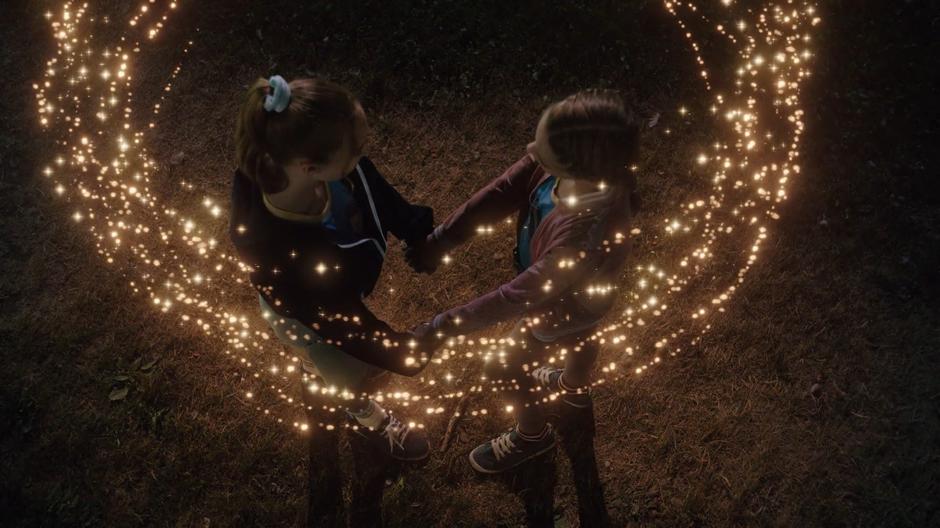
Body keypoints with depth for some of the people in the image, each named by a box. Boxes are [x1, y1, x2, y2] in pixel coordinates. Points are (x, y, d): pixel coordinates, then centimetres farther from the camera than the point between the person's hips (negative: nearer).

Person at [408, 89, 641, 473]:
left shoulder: (588, 236, -50)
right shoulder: (580, 162, -31)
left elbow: (516, 298, -40)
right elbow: (502, 192, -22)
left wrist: (442, 326, -33)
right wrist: (439, 240, -24)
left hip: (557, 306, -6)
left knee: (514, 371, 23)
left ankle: (531, 435, 55)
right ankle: (575, 388, 71)